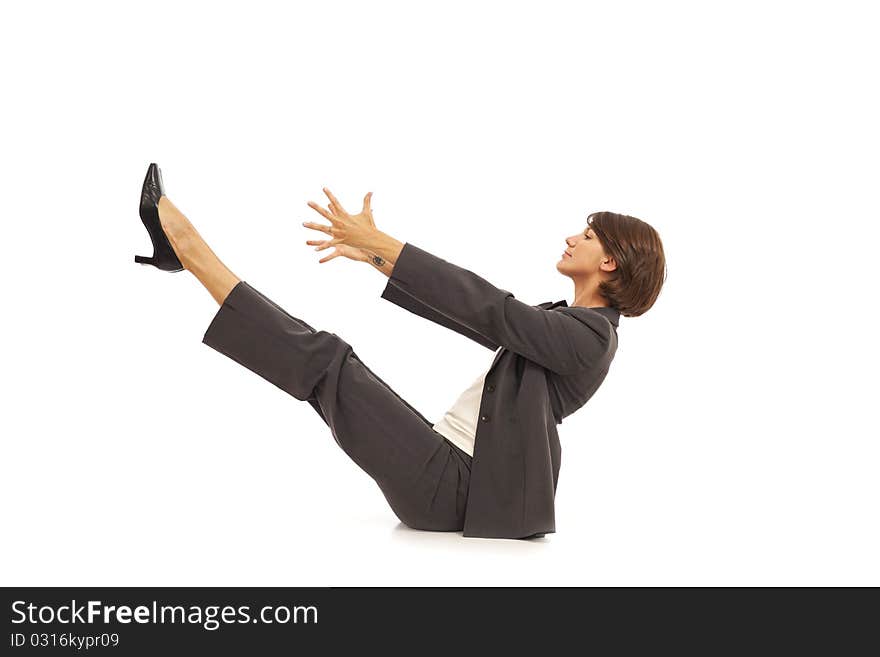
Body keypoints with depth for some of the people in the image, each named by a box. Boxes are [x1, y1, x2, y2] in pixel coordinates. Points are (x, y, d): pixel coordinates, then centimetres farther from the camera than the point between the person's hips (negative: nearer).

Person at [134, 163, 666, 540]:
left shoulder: (589, 334, -13)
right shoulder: (568, 320, 17)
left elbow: (492, 309, -22)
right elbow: (471, 313, 16)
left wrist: (379, 243, -21)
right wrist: (376, 254, 12)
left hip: (453, 488, -9)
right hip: (448, 460, 9)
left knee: (325, 360, -15)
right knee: (321, 358, 4)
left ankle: (189, 248, -8)